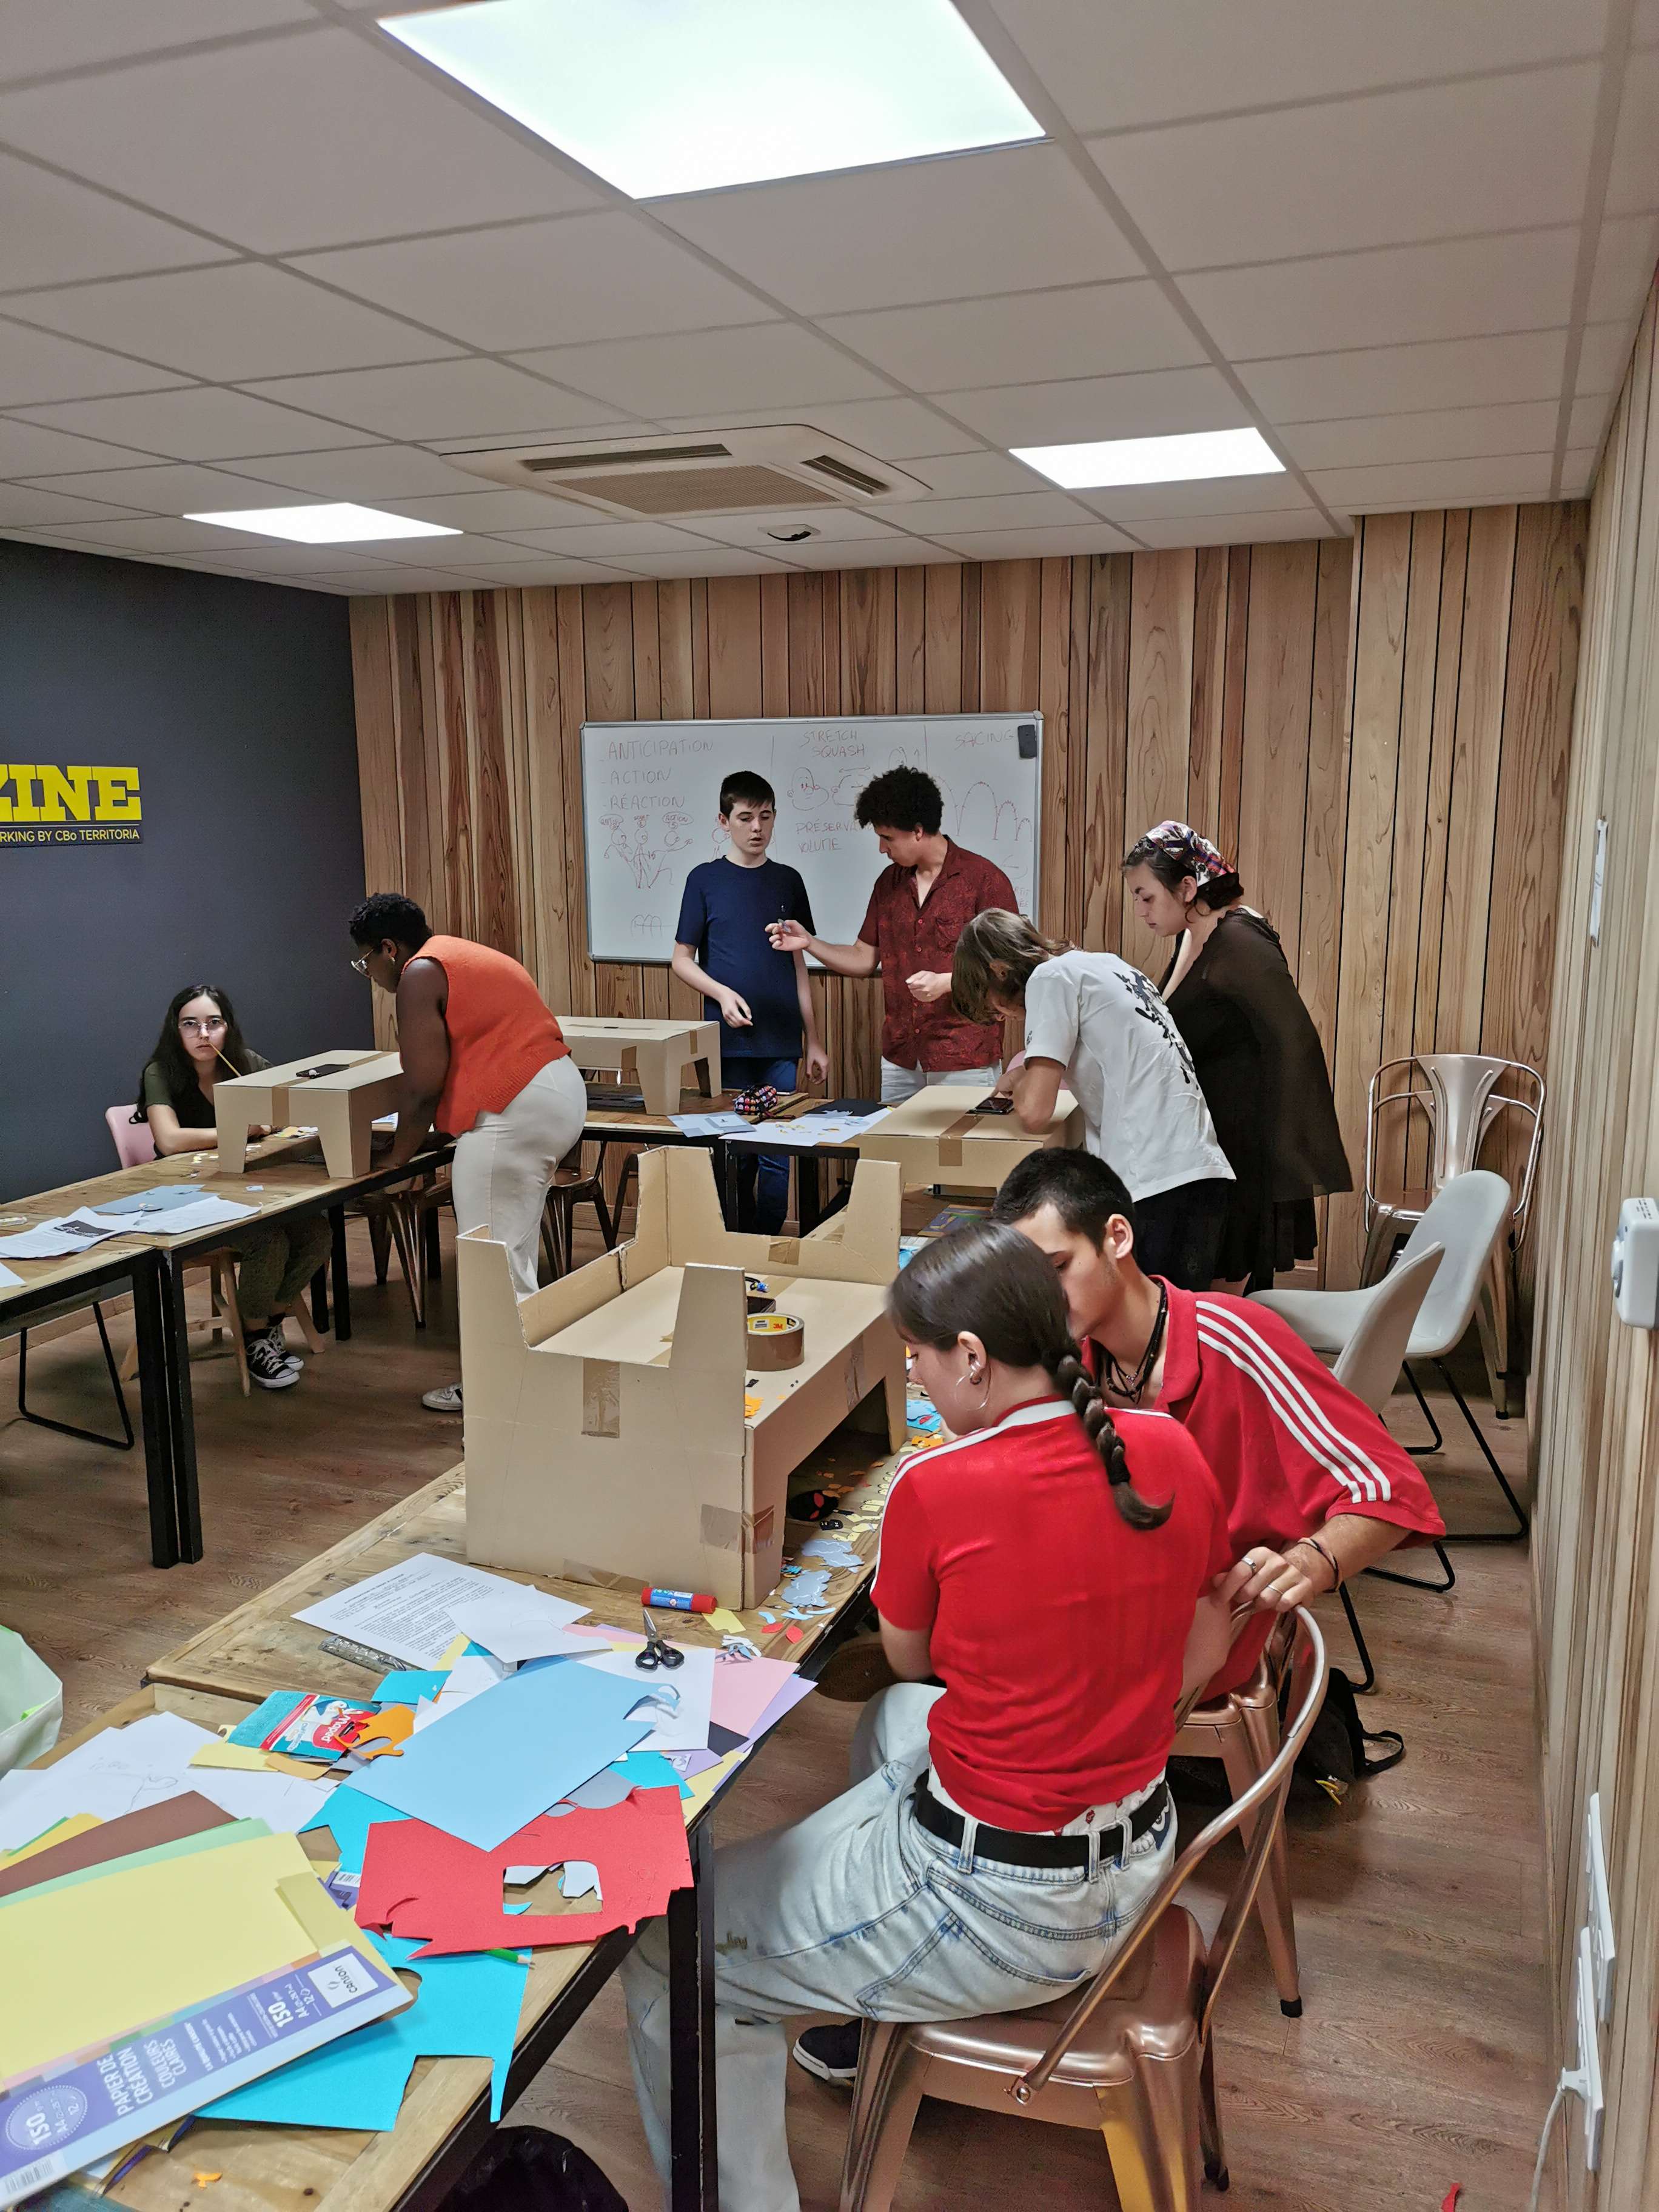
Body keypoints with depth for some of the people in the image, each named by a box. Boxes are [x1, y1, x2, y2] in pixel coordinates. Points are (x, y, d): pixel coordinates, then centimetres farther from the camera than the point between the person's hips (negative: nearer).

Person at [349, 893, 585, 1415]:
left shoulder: (420, 975, -6)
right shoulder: (461, 956, 23)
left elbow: (423, 1087, -10)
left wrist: (399, 1156, 3)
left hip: (514, 1111, -11)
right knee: (514, 1250, 17)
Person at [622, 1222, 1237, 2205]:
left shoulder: (938, 1490, -25)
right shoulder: (1171, 1451, -8)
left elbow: (911, 1659, -4)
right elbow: (1202, 1653, 6)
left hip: (1005, 1909, -7)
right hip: (1140, 1862, 8)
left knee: (666, 1952, 8)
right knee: (892, 1727, 35)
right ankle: (880, 2021, 50)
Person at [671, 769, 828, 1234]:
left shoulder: (787, 881, 9)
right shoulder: (705, 880, 2)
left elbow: (798, 965, 12)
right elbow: (682, 960, 4)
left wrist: (814, 1041, 10)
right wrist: (722, 993, -14)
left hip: (782, 1043, 2)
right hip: (727, 1040, -2)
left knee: (777, 1152, 0)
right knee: (735, 1151, 4)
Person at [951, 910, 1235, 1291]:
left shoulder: (1051, 976, -4)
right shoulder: (1107, 963, 21)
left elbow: (1034, 1112, -11)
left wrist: (1018, 1077, 11)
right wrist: (1033, 1075, 22)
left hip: (1151, 1185, -9)